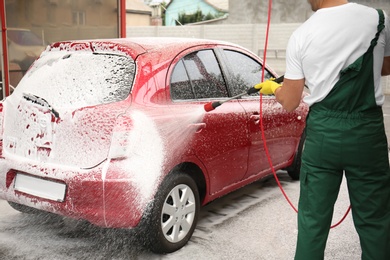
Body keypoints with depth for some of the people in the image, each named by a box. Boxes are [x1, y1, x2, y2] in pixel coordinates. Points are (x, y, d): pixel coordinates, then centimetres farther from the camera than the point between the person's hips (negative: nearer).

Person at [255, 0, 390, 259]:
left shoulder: (301, 35, -5)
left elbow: (289, 102, 0)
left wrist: (272, 87, 21)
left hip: (322, 131, 0)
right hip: (367, 130, 1)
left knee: (313, 218, 11)